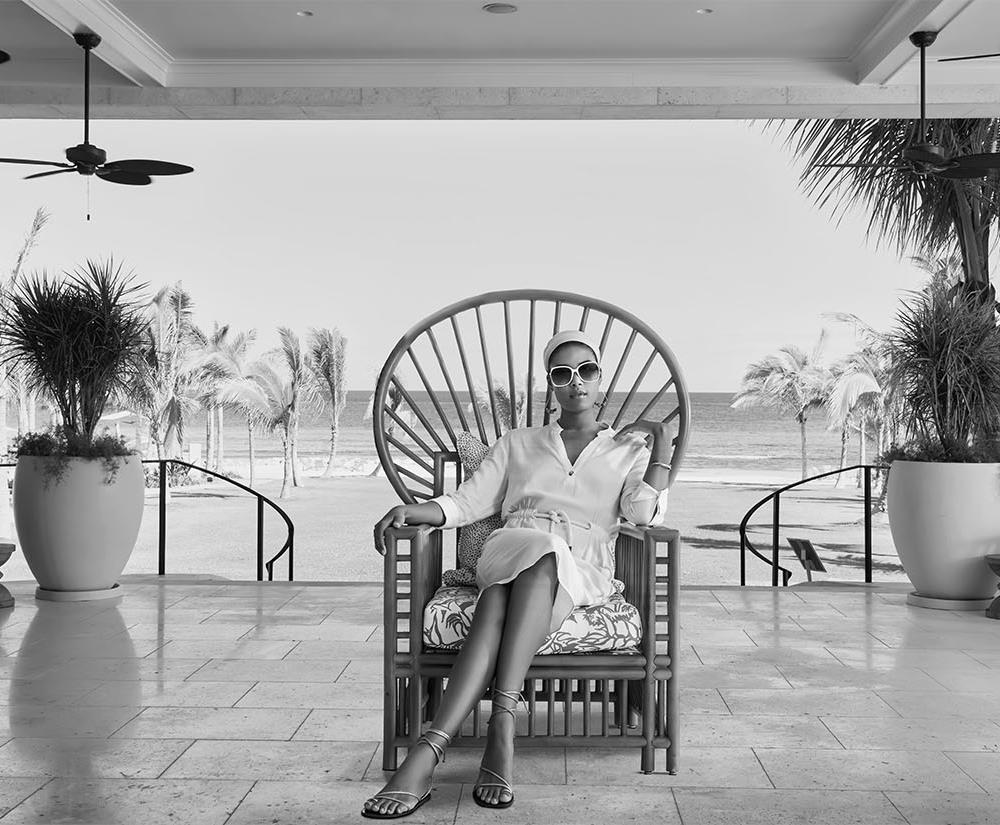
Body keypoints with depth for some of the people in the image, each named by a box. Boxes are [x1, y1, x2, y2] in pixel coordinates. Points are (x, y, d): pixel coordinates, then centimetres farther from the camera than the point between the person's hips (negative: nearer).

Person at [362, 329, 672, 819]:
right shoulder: (517, 444, 27)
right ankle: (503, 724, -51)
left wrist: (661, 443, 5)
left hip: (581, 574, -1)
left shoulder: (627, 451, 23)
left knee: (501, 602, -37)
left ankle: (429, 752, -49)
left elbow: (645, 513, 4)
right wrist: (414, 511, -4)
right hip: (508, 553, 1)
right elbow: (468, 501, 15)